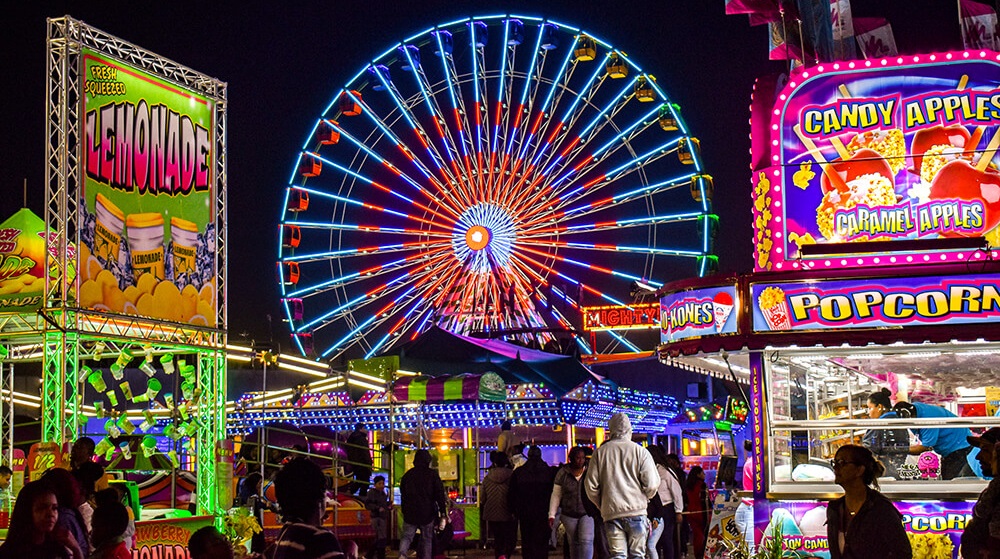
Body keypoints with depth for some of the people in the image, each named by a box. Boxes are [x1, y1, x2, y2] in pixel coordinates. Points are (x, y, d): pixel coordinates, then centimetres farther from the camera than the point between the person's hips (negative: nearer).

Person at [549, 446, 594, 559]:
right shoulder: (563, 473, 1)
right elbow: (556, 495, 4)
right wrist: (552, 515, 1)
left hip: (587, 513, -2)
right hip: (569, 515, 2)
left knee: (586, 540, -16)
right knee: (573, 543, 9)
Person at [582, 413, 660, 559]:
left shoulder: (600, 452, 4)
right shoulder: (640, 451, -2)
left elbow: (590, 485, 5)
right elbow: (652, 484, -6)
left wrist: (601, 505, 19)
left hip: (611, 512, 1)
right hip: (636, 510, -1)